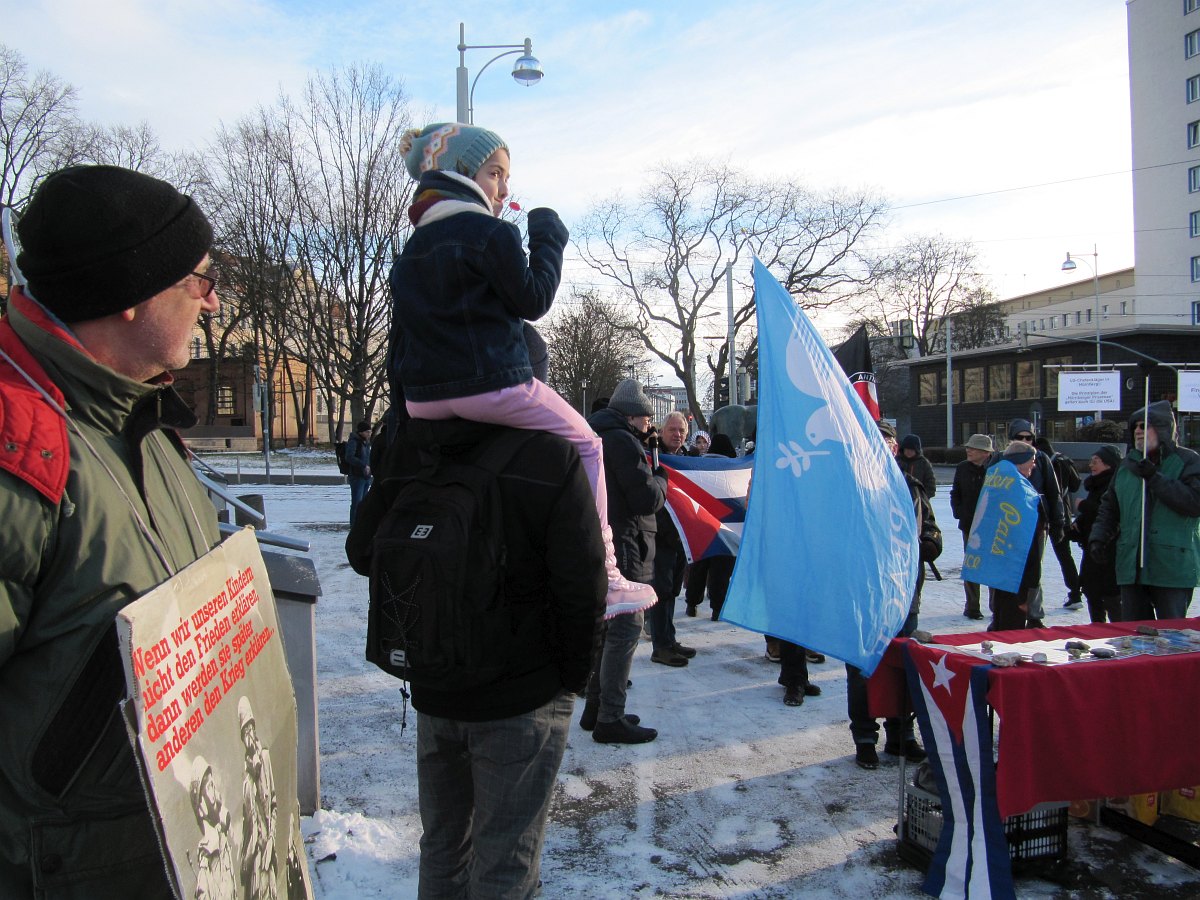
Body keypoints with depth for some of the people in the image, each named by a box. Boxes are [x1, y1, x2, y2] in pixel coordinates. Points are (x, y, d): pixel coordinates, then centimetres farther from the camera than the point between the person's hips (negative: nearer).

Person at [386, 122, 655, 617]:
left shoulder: (411, 249, 18)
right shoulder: (491, 232, -6)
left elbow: (398, 336, 18)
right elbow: (533, 300, -5)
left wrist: (402, 399, 23)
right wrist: (548, 240, 6)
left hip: (423, 400, 8)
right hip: (491, 386, -8)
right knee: (584, 443, 8)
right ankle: (604, 580, 4)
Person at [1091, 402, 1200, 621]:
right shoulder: (1128, 465, 15)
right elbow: (1109, 508, 19)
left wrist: (1154, 478, -19)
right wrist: (1098, 537, 5)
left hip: (1173, 567, -5)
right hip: (1131, 565, 5)